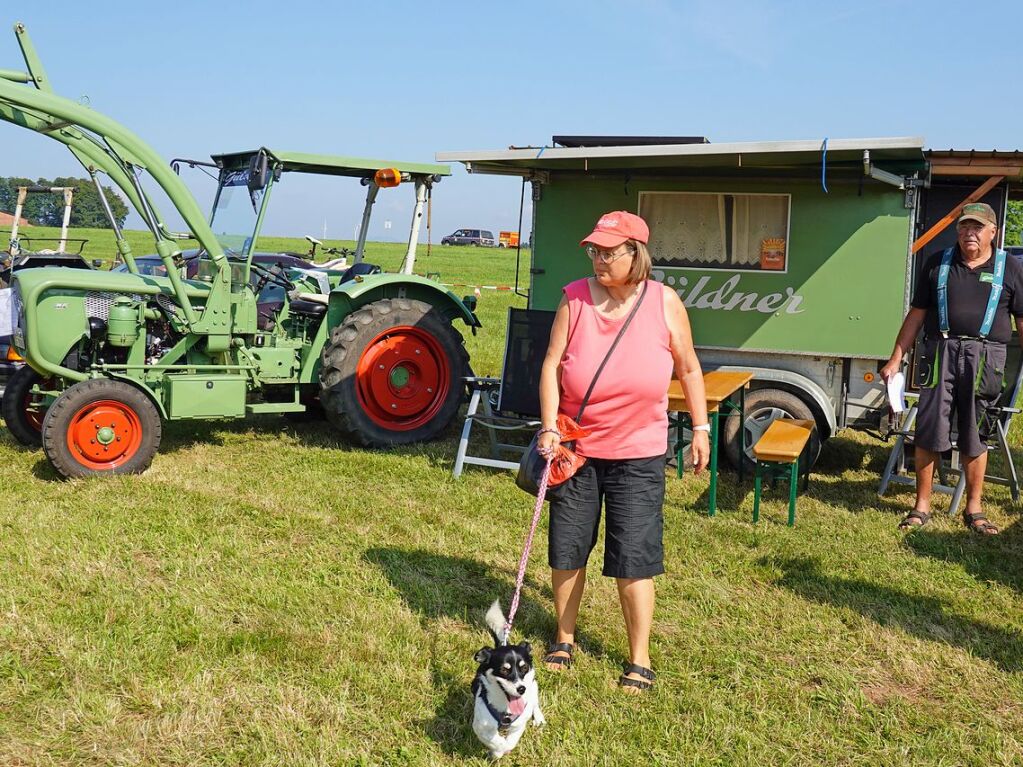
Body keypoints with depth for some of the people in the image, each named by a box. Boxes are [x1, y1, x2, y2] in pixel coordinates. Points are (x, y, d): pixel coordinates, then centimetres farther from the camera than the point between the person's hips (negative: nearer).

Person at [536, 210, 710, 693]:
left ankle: (640, 660, 15)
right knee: (567, 548, 11)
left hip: (638, 453, -1)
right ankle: (564, 638, 33)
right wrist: (549, 428, -16)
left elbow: (688, 367, 5)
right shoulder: (575, 297, -7)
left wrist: (700, 426, 5)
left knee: (633, 557, -1)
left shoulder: (664, 303, -7)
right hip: (576, 447, 2)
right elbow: (552, 364, -7)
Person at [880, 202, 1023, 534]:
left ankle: (974, 509, 20)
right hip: (941, 352, 1)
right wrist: (896, 359, 7)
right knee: (928, 432, 0)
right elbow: (916, 314, 11)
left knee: (975, 437, 8)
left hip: (985, 359, 0)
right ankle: (922, 507, 12)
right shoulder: (938, 263, 10)